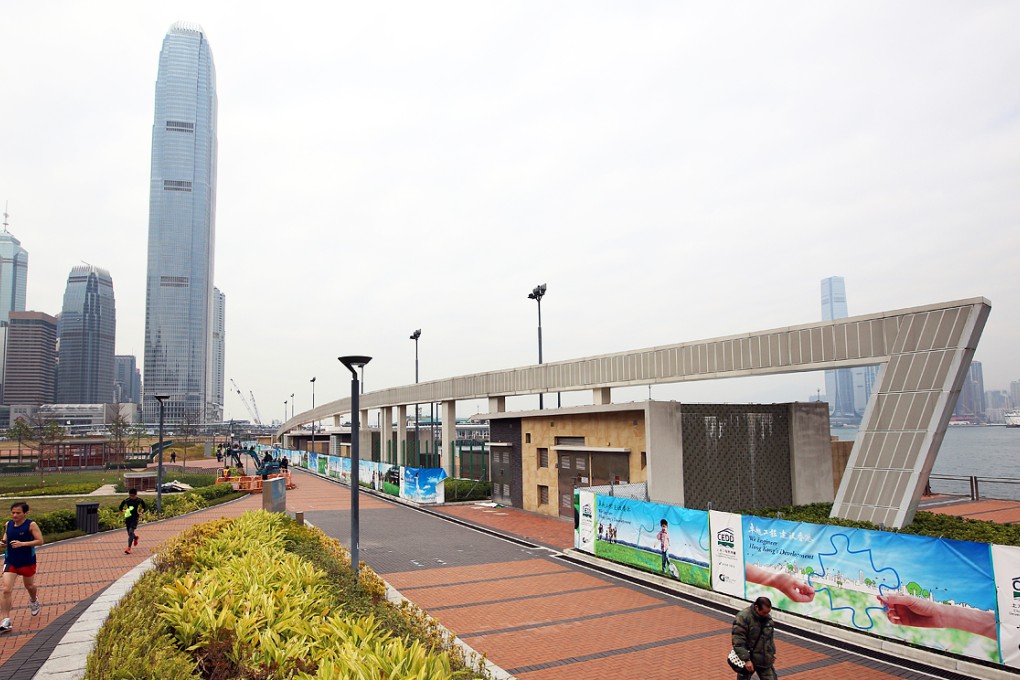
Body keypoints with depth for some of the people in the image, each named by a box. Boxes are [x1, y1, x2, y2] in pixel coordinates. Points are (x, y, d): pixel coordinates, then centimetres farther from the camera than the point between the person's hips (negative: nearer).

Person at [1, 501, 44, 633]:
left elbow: (40, 541, -15)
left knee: (29, 586, 19)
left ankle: (34, 601, 53)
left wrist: (22, 544, -25)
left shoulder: (31, 525, -14)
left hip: (27, 561, -2)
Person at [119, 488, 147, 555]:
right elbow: (121, 508, 10)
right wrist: (124, 511, -10)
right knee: (129, 533, 13)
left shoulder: (139, 500, -5)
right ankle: (135, 537, 49)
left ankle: (129, 548, -11)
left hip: (135, 518, -3)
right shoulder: (126, 500, -2)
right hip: (128, 518, 3)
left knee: (131, 532, -15)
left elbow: (145, 507, 7)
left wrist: (141, 512, -9)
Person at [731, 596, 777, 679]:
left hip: (765, 660, 6)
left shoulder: (768, 617, 3)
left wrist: (772, 653, 21)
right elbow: (738, 642, -24)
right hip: (748, 660, -6)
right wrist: (746, 659, -25)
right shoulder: (743, 617, -22)